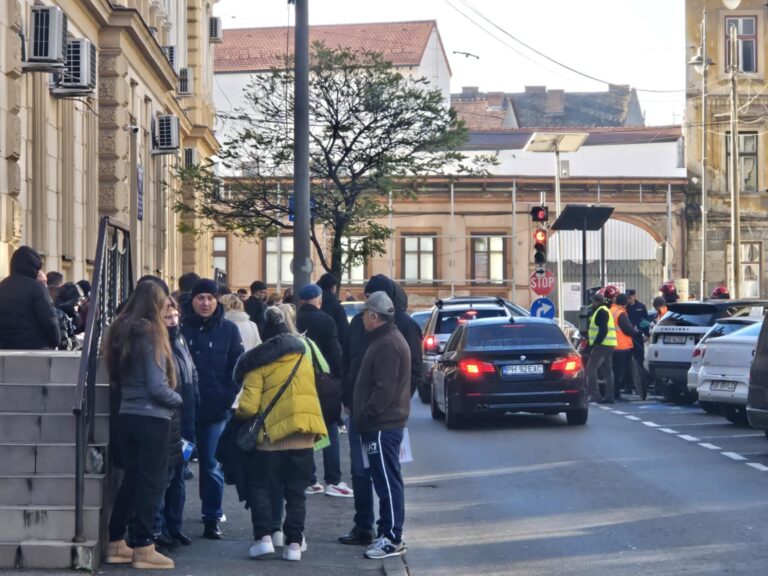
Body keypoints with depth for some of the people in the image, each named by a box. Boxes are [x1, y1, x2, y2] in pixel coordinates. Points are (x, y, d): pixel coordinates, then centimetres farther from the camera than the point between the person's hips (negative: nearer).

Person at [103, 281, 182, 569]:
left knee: (132, 478, 14)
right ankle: (143, 547, 1)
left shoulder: (121, 332, 8)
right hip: (152, 418, -7)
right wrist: (177, 399, -1)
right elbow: (157, 387, -16)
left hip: (127, 414, 7)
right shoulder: (151, 334, -14)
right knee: (151, 481, 0)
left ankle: (116, 543, 17)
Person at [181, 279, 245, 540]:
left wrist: (228, 396, -5)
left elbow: (238, 367, 6)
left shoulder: (228, 330, 5)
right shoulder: (181, 328, 1)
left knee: (212, 466, 1)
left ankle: (212, 518, 9)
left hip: (215, 410, 0)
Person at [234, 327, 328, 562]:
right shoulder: (302, 355, 16)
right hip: (304, 434, 4)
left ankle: (264, 536, -4)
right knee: (296, 490, 11)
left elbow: (248, 407, -8)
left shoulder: (259, 364, -1)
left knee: (260, 486, 9)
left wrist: (237, 413, 12)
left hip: (273, 432, -4)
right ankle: (294, 541, 4)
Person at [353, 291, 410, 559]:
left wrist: (365, 416, -18)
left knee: (388, 482, -8)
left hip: (383, 426, -11)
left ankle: (393, 539, -6)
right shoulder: (385, 340, 17)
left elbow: (384, 389, -22)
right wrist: (362, 414, 19)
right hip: (383, 424, 11)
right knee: (386, 481, 14)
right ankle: (387, 533, 20)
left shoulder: (388, 344, -17)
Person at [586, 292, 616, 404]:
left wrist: (595, 344, -19)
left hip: (602, 345, -11)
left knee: (591, 368, -10)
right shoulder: (604, 311, 22)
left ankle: (594, 394, -14)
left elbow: (603, 330, -20)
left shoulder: (601, 311, -11)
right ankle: (609, 396, 9)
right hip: (609, 345, 11)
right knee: (608, 370, 9)